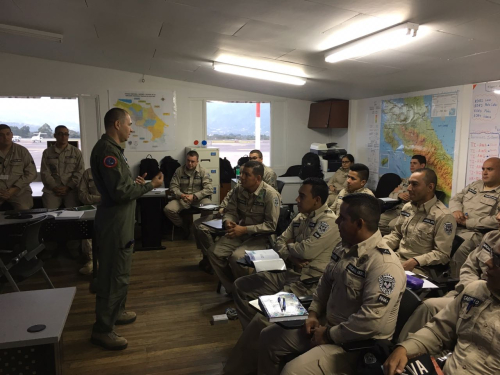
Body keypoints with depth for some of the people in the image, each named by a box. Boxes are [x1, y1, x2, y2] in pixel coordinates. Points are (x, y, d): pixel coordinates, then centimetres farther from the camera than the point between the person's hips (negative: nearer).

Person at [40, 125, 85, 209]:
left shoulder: (76, 152, 11)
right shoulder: (47, 152, 14)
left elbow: (79, 172, 3)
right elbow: (45, 173, 7)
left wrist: (68, 187, -7)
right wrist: (54, 187, -8)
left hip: (71, 188, -1)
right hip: (52, 188, 1)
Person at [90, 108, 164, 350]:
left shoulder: (111, 148, 12)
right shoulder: (107, 150, -21)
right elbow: (120, 192, -25)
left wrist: (136, 184, 11)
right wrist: (150, 186, -16)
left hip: (119, 219, 11)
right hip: (115, 221, -11)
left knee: (118, 270, 21)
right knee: (115, 274, -3)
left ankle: (115, 312, 37)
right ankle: (102, 329, 9)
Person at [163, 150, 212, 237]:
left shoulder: (203, 171, -3)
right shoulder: (179, 170, 3)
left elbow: (208, 189, -10)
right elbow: (173, 187, 2)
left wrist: (194, 196, -23)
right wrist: (181, 195, -19)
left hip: (199, 198, -2)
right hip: (183, 198, 2)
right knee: (168, 209, -24)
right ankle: (184, 227, 3)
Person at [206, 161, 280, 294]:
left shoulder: (270, 194, -20)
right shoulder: (239, 189, -2)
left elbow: (271, 225, -20)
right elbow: (230, 211, 7)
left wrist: (245, 229, -25)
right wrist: (227, 222, -18)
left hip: (260, 237, -6)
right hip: (239, 233, 6)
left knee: (236, 257, -29)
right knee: (214, 252, -12)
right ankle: (232, 289, 4)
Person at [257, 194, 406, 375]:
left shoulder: (384, 264, -26)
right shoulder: (344, 247, 1)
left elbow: (372, 321, -30)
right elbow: (325, 282, 14)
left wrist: (330, 335, -20)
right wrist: (313, 313, 2)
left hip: (357, 343, -8)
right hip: (326, 323, 9)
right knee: (268, 337, 11)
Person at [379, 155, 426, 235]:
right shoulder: (405, 181, 24)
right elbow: (391, 195, 18)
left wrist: (399, 192, -1)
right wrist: (399, 195, -7)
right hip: (396, 209, 6)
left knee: (392, 225, -31)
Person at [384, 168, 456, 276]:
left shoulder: (443, 216, -10)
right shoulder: (407, 207, 13)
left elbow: (442, 254, -12)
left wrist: (415, 261, -23)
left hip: (419, 268, -7)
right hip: (396, 258, 7)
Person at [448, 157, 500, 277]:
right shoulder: (475, 185, 21)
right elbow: (455, 199, 19)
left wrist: (468, 223, -15)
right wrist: (456, 210, -4)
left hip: (476, 233, -7)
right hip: (454, 227, 7)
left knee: (459, 251, -33)